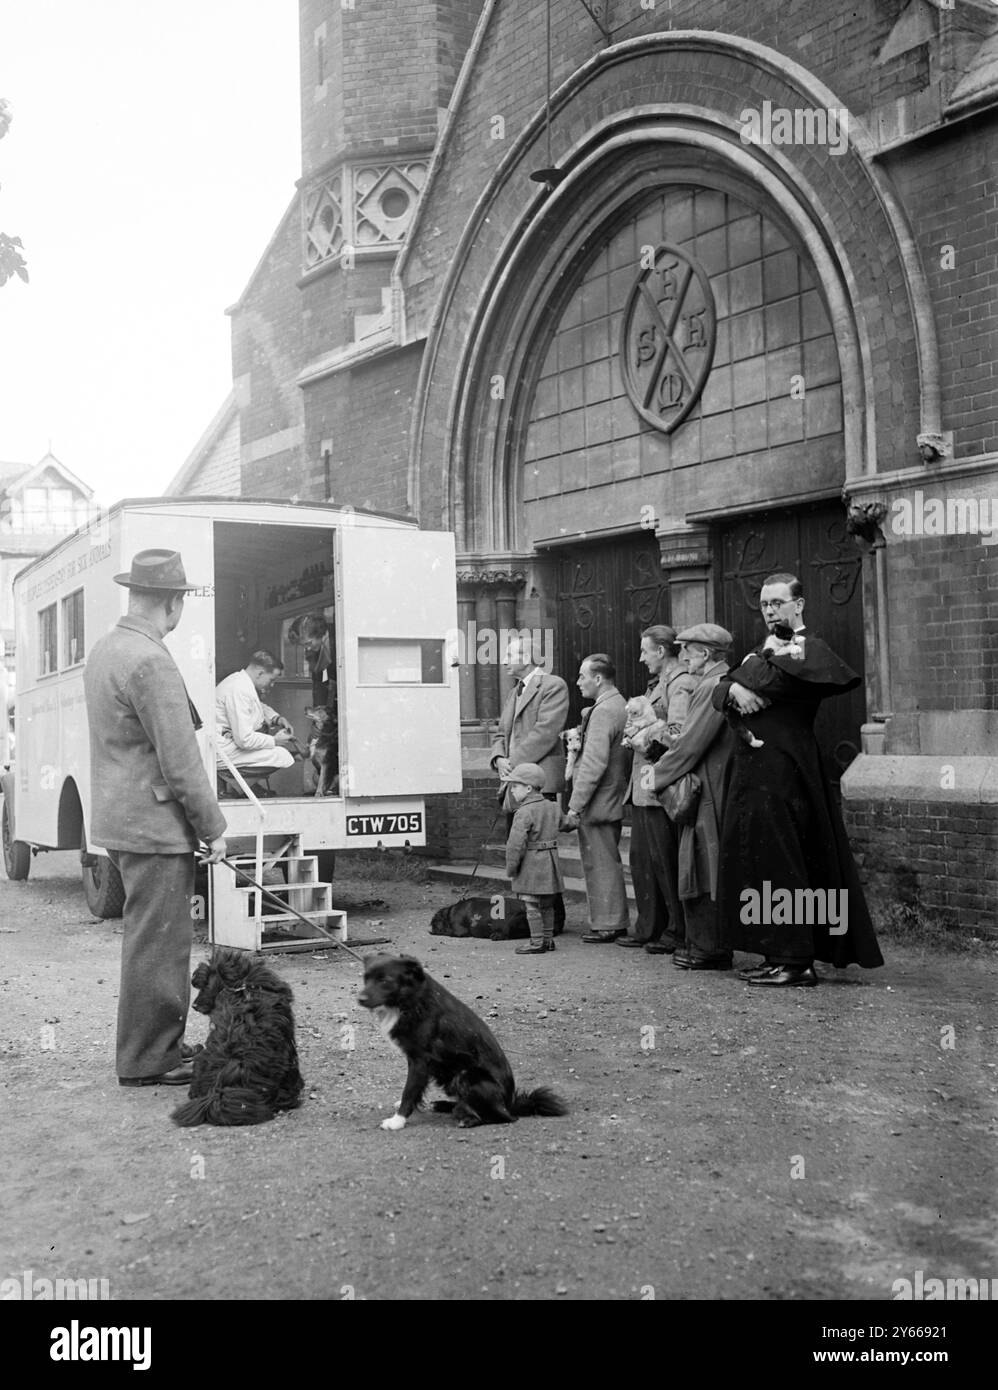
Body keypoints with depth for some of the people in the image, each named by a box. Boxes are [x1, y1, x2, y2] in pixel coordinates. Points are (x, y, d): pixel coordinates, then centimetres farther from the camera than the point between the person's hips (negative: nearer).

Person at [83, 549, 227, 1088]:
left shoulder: (104, 650, 11)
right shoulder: (151, 663, -21)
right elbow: (180, 761, -21)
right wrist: (213, 827, -10)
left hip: (120, 818, 10)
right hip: (154, 825, -10)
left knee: (150, 937, 19)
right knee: (158, 942, -1)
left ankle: (161, 1043, 30)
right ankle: (147, 1060, 7)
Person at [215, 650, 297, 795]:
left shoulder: (241, 679, 8)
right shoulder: (239, 690, -23)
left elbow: (260, 707, 29)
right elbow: (244, 739, -25)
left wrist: (277, 718, 10)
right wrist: (275, 740, -11)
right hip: (220, 753, -11)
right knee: (284, 757, -13)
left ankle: (257, 786, 11)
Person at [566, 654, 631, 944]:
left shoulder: (603, 712, -19)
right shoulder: (620, 706, 11)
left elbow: (594, 764, -24)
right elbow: (624, 758, 19)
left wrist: (575, 806, -22)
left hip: (597, 802, -10)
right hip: (614, 799, 10)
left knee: (600, 864, -2)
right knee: (609, 862, 16)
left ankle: (606, 925, 5)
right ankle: (617, 922, 24)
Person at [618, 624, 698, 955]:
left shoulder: (681, 683, -13)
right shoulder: (658, 683, 19)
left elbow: (678, 734, -23)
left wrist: (647, 734, -10)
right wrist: (637, 732, 6)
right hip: (643, 787, 10)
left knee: (664, 861, -3)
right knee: (641, 859, 13)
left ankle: (678, 931, 7)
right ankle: (649, 928, 21)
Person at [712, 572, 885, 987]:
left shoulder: (811, 649, -4)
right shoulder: (765, 650, 21)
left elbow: (778, 680, -25)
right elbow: (719, 691, 12)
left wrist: (768, 656, -5)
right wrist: (734, 689, -10)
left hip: (784, 770, -8)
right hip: (753, 766, 8)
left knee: (778, 863, -8)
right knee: (761, 860, 9)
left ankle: (796, 960, -2)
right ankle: (778, 954, 15)